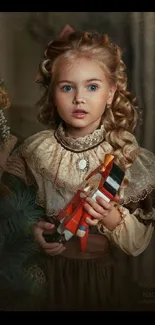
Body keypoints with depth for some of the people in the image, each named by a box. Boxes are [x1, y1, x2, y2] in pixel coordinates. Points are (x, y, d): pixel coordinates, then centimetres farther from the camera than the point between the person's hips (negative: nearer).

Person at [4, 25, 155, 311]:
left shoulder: (127, 154, -11)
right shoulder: (36, 150, -9)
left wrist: (113, 218, -26)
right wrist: (31, 229, -15)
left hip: (107, 274, 0)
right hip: (53, 273, 1)